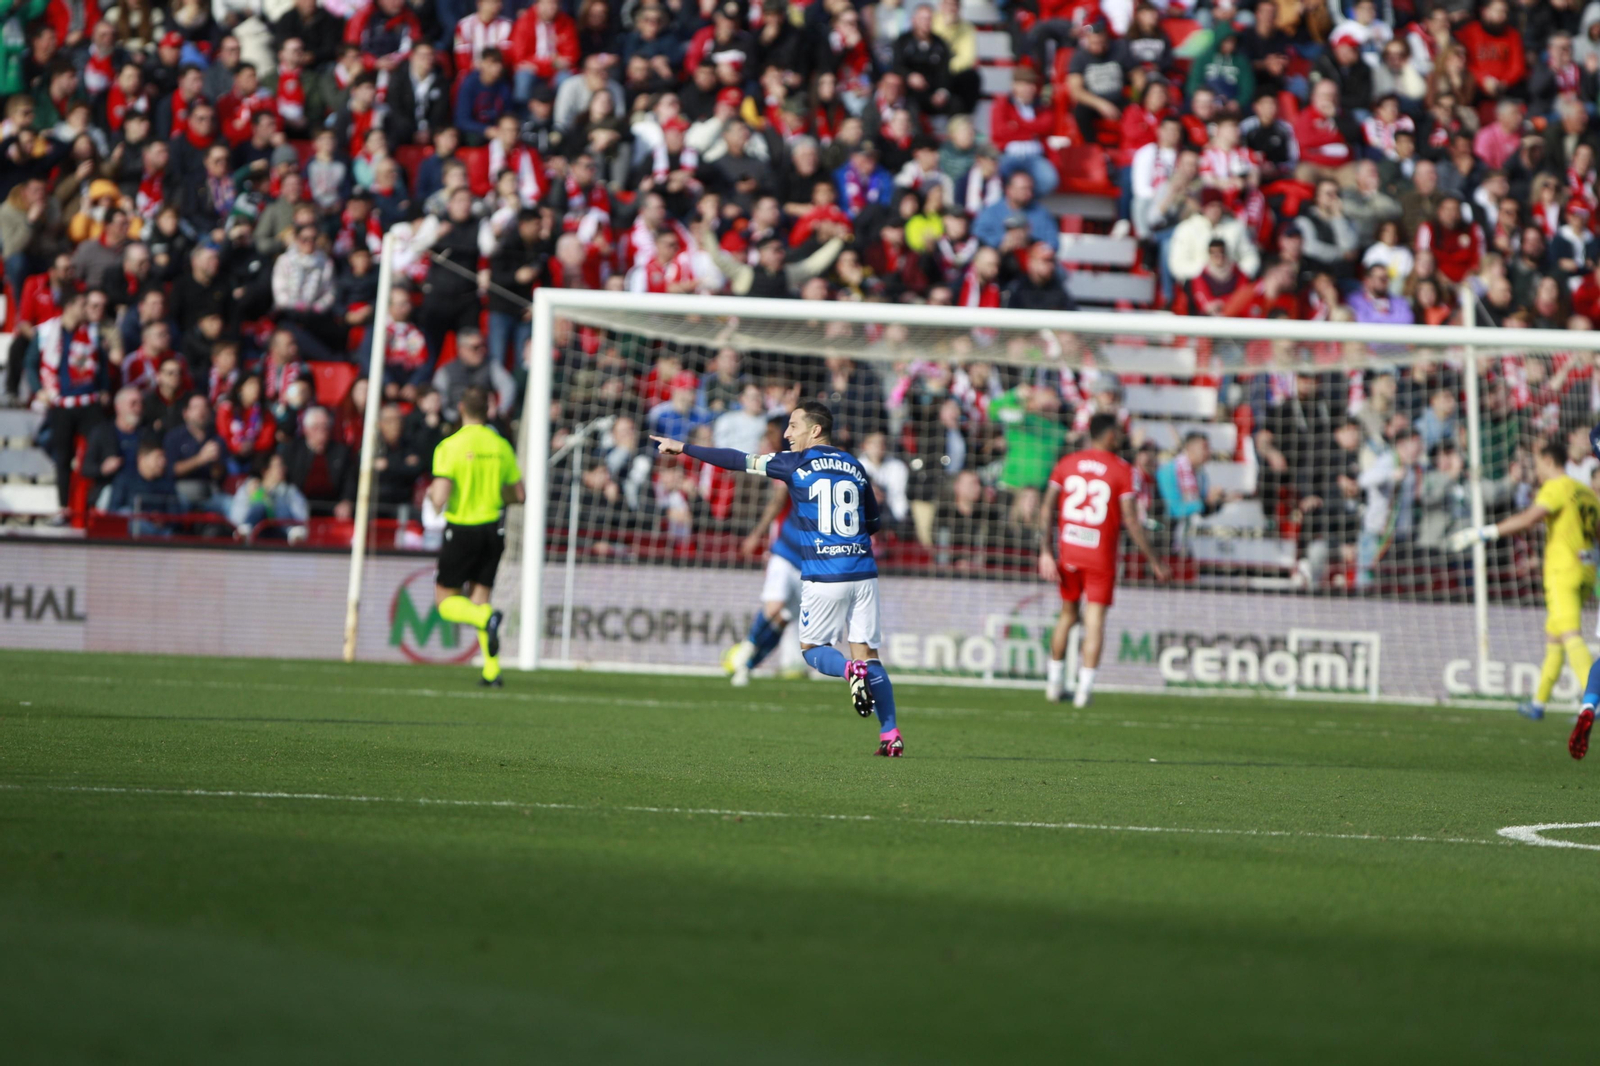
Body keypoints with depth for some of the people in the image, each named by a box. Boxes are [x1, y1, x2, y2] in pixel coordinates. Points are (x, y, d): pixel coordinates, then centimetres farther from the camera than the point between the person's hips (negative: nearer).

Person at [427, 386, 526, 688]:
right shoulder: (501, 446, 2)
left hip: (461, 530, -4)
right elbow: (519, 495, 7)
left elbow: (439, 500, -19)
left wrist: (431, 494, 5)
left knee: (445, 600, 8)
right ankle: (492, 670, -1)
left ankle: (487, 619, -24)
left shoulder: (450, 447, -12)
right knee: (480, 598, 12)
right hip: (492, 529, 4)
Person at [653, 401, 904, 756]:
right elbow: (873, 522, 19)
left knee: (812, 648, 12)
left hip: (823, 576, -4)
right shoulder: (854, 467, 12)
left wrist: (682, 448, 9)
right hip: (863, 572, 4)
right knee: (868, 655, 7)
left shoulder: (797, 463, -2)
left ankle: (850, 671, -20)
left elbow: (738, 461, 2)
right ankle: (890, 734, -5)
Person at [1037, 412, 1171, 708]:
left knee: (1068, 615, 19)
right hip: (1101, 555, -3)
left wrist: (1046, 551, -1)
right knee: (1095, 621, 0)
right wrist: (1155, 561, -2)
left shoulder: (1066, 464, 5)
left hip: (1067, 551, 3)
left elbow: (1047, 509, -1)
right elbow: (1131, 521, -9)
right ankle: (1084, 688, -7)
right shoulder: (1122, 471, -6)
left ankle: (1055, 682, 23)